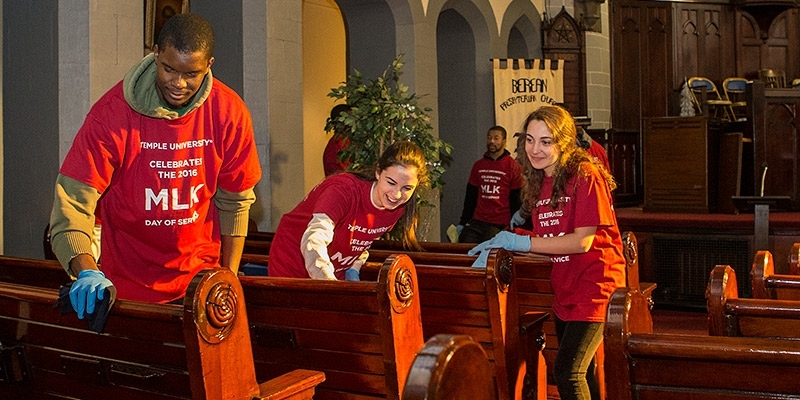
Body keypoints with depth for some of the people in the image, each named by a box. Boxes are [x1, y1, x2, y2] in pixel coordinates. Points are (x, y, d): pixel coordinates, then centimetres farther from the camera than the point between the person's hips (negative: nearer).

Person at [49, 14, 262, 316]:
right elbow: (73, 201, -21)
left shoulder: (230, 112, -11)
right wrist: (87, 272, -37)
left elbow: (235, 201, -1)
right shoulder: (112, 113, -17)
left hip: (201, 276, 2)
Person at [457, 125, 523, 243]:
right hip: (477, 222, 5)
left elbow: (516, 200, -3)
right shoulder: (478, 165, 14)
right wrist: (462, 223, 12)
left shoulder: (513, 166, -2)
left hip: (500, 225, -4)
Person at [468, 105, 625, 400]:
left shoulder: (585, 176, -16)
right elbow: (546, 241, 8)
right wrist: (500, 246, -8)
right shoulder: (538, 182, 7)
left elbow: (582, 242, -21)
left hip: (595, 286, -8)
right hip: (563, 290, 8)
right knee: (581, 371, 18)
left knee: (567, 372, -13)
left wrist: (520, 242, -20)